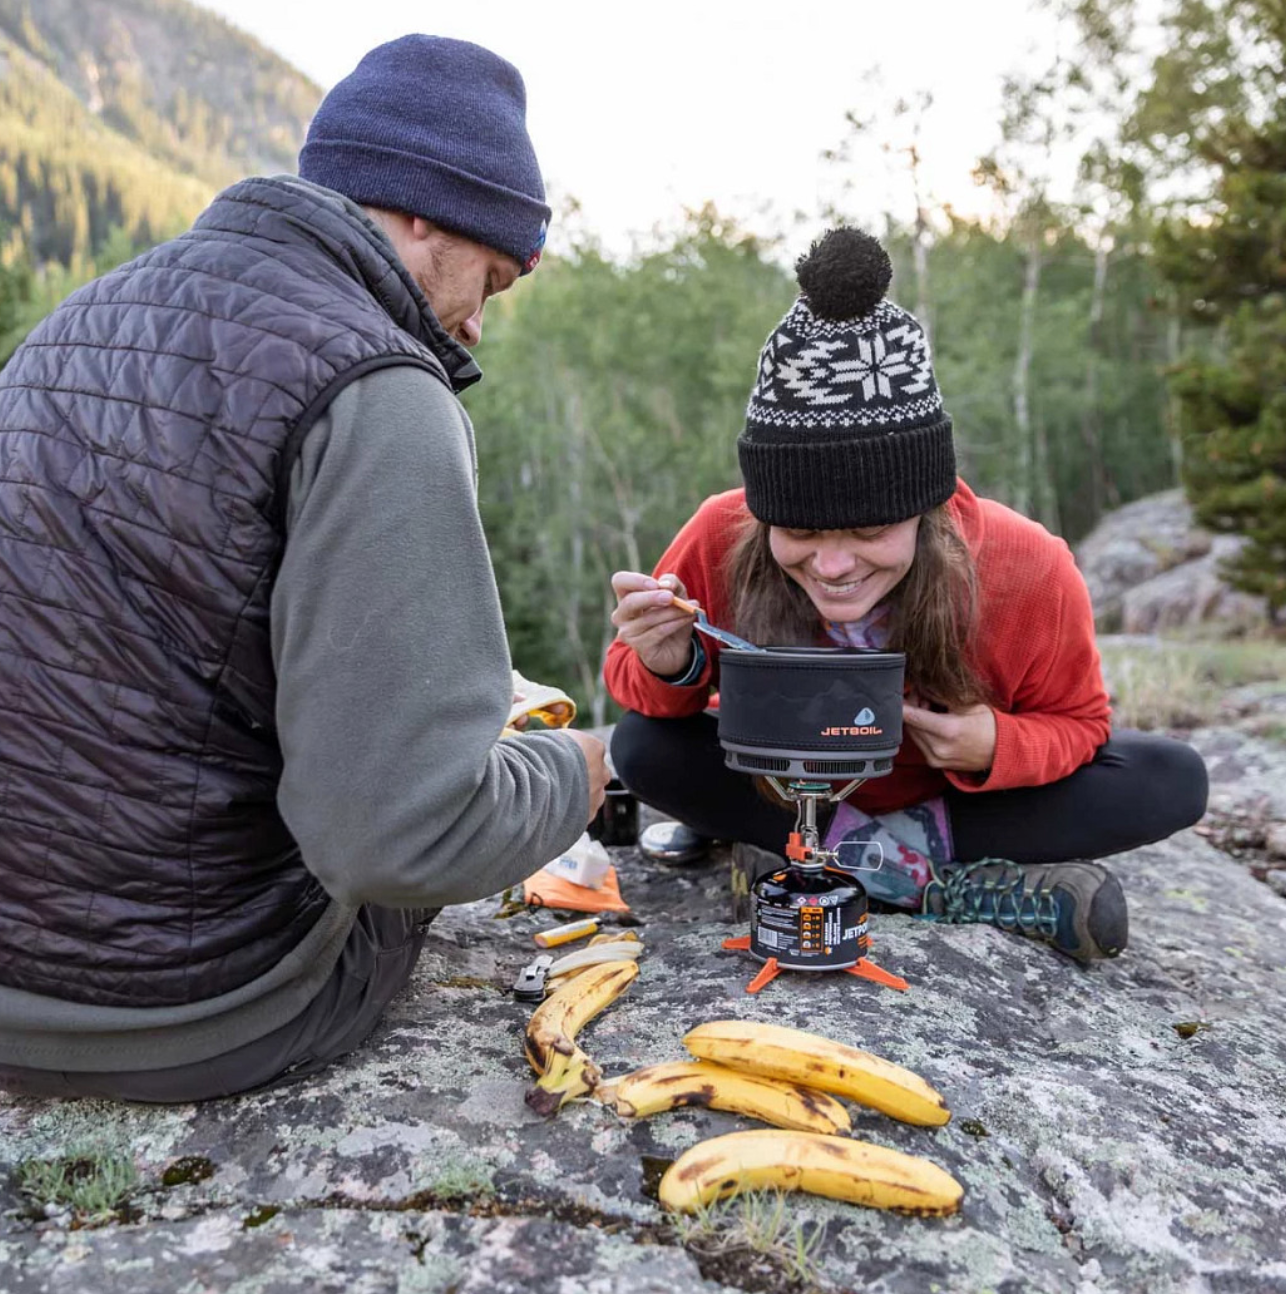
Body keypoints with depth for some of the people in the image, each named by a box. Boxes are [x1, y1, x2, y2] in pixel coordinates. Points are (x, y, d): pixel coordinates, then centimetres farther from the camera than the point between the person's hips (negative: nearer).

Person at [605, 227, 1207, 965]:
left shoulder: (1028, 569, -28)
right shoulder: (721, 540, -28)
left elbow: (1077, 723, -10)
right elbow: (645, 697, -13)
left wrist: (998, 748, -33)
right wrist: (668, 667, -37)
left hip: (959, 791, 0)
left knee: (1173, 780, -20)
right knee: (645, 748, -27)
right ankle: (952, 882, -22)